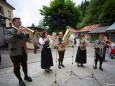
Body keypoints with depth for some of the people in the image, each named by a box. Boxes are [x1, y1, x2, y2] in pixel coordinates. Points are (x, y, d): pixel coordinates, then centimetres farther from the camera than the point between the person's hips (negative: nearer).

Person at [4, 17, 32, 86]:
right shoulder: (9, 31, -5)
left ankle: (26, 76, 38)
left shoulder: (22, 31, 11)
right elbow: (7, 40, -23)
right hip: (15, 53, -4)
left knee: (25, 66, 17)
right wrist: (17, 33, -34)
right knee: (17, 67, 8)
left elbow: (27, 40, 5)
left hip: (24, 52, 5)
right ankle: (20, 80, 28)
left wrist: (27, 33, -12)